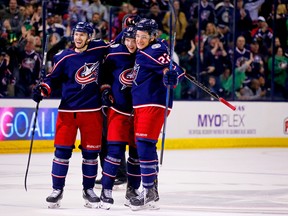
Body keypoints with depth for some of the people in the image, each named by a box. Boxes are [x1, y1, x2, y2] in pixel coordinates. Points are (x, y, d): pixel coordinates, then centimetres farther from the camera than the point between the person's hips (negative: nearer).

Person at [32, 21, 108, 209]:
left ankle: (89, 189, 18)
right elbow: (54, 78, 2)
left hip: (92, 110, 1)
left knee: (91, 151, 5)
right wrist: (42, 89, -13)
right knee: (62, 150, -3)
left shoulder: (99, 49, 1)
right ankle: (57, 190, 6)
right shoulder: (64, 58, -1)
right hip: (68, 109, -1)